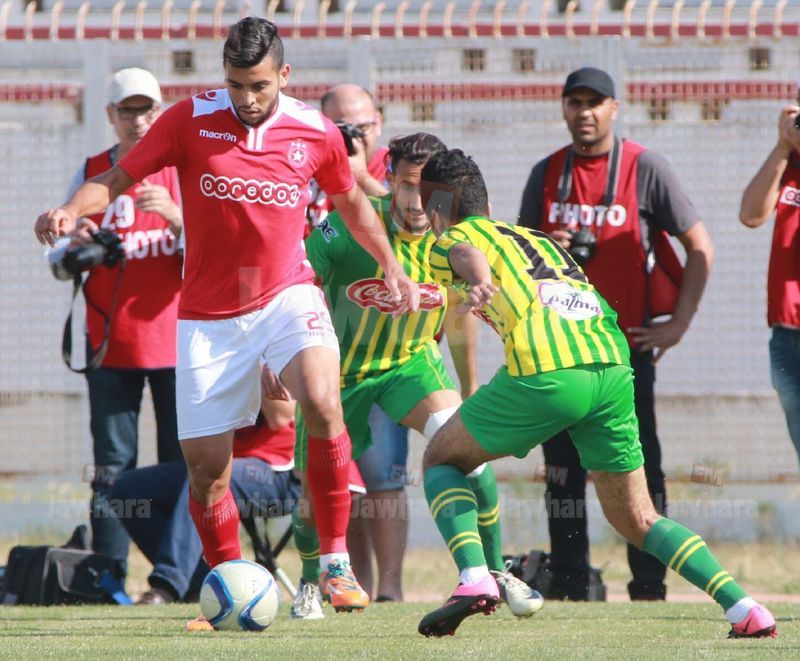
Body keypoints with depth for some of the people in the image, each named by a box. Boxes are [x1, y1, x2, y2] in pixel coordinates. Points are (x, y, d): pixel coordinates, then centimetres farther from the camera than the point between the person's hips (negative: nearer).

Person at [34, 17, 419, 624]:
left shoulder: (317, 133, -2)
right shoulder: (191, 119, -7)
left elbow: (351, 201, 17)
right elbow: (118, 178, -4)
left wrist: (394, 270, 16)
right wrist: (73, 208, -24)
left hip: (287, 295, -1)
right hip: (210, 316, 1)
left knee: (322, 402, -29)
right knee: (206, 466, 1)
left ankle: (336, 563, -18)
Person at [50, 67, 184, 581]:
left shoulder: (182, 171, 5)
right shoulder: (91, 175, 10)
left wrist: (173, 213, -21)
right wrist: (77, 248, -9)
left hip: (174, 337, -1)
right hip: (111, 340, 1)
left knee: (183, 462, -3)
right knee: (112, 463, -1)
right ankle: (109, 573, 0)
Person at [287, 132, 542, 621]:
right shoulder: (348, 228, -26)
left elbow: (458, 316, 4)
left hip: (412, 361, 1)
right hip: (340, 368, -1)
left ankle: (495, 572, -10)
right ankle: (310, 583, 39)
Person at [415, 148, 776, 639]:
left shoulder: (453, 239, 14)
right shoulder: (539, 239, 34)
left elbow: (468, 256, -10)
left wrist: (480, 285, -33)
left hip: (546, 372, -6)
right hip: (613, 367, 6)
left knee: (442, 460, 17)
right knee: (637, 520, 16)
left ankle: (474, 578, -6)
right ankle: (744, 608, -1)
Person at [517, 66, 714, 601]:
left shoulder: (645, 167, -3)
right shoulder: (547, 174, 9)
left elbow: (700, 246, -2)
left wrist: (678, 325, -7)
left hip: (628, 341, -4)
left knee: (638, 466, -5)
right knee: (562, 465, 3)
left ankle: (649, 583, -3)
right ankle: (568, 581, 8)